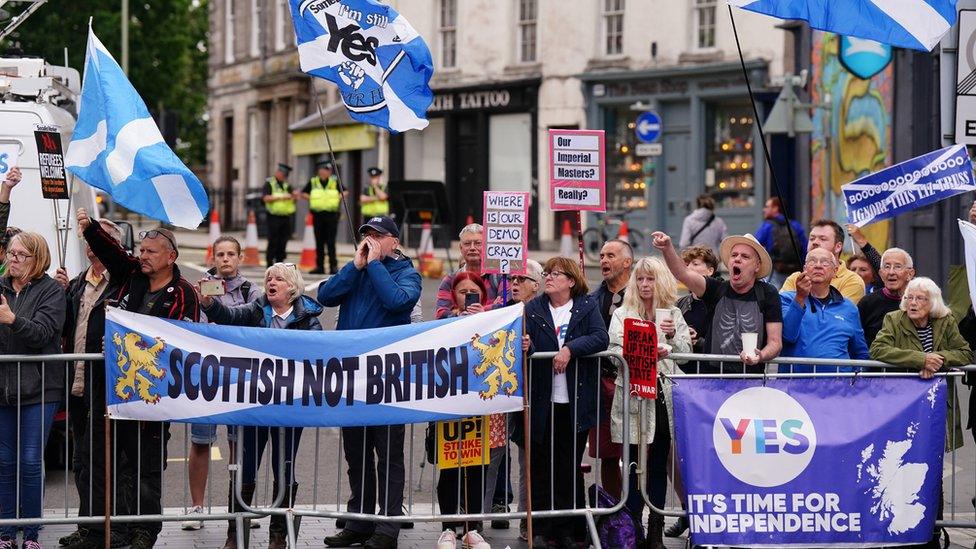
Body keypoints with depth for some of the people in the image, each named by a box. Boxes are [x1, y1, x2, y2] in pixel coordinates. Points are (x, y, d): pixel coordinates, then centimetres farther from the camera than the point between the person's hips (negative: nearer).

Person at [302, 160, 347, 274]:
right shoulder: (313, 182, 6)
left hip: (331, 215, -2)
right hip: (317, 216, 2)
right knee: (319, 242, 5)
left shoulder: (335, 182, 6)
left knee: (331, 242, -5)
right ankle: (319, 266, 10)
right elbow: (303, 193, 14)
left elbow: (345, 192, 14)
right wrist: (311, 199, -2)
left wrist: (339, 198, -3)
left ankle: (334, 266, -2)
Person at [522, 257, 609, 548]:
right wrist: (525, 347, -24)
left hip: (576, 402, 0)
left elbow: (601, 338, -9)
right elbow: (528, 346, -2)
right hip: (543, 402, 0)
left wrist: (570, 349, -19)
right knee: (541, 467, 1)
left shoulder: (588, 307, 5)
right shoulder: (533, 309, 7)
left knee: (570, 467, 5)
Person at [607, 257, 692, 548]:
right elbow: (616, 351, -8)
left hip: (665, 396, 3)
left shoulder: (673, 314, 13)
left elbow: (686, 352, 10)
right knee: (635, 466, -4)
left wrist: (672, 336, -9)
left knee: (659, 467, 7)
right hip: (634, 396, -2)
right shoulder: (622, 315, 6)